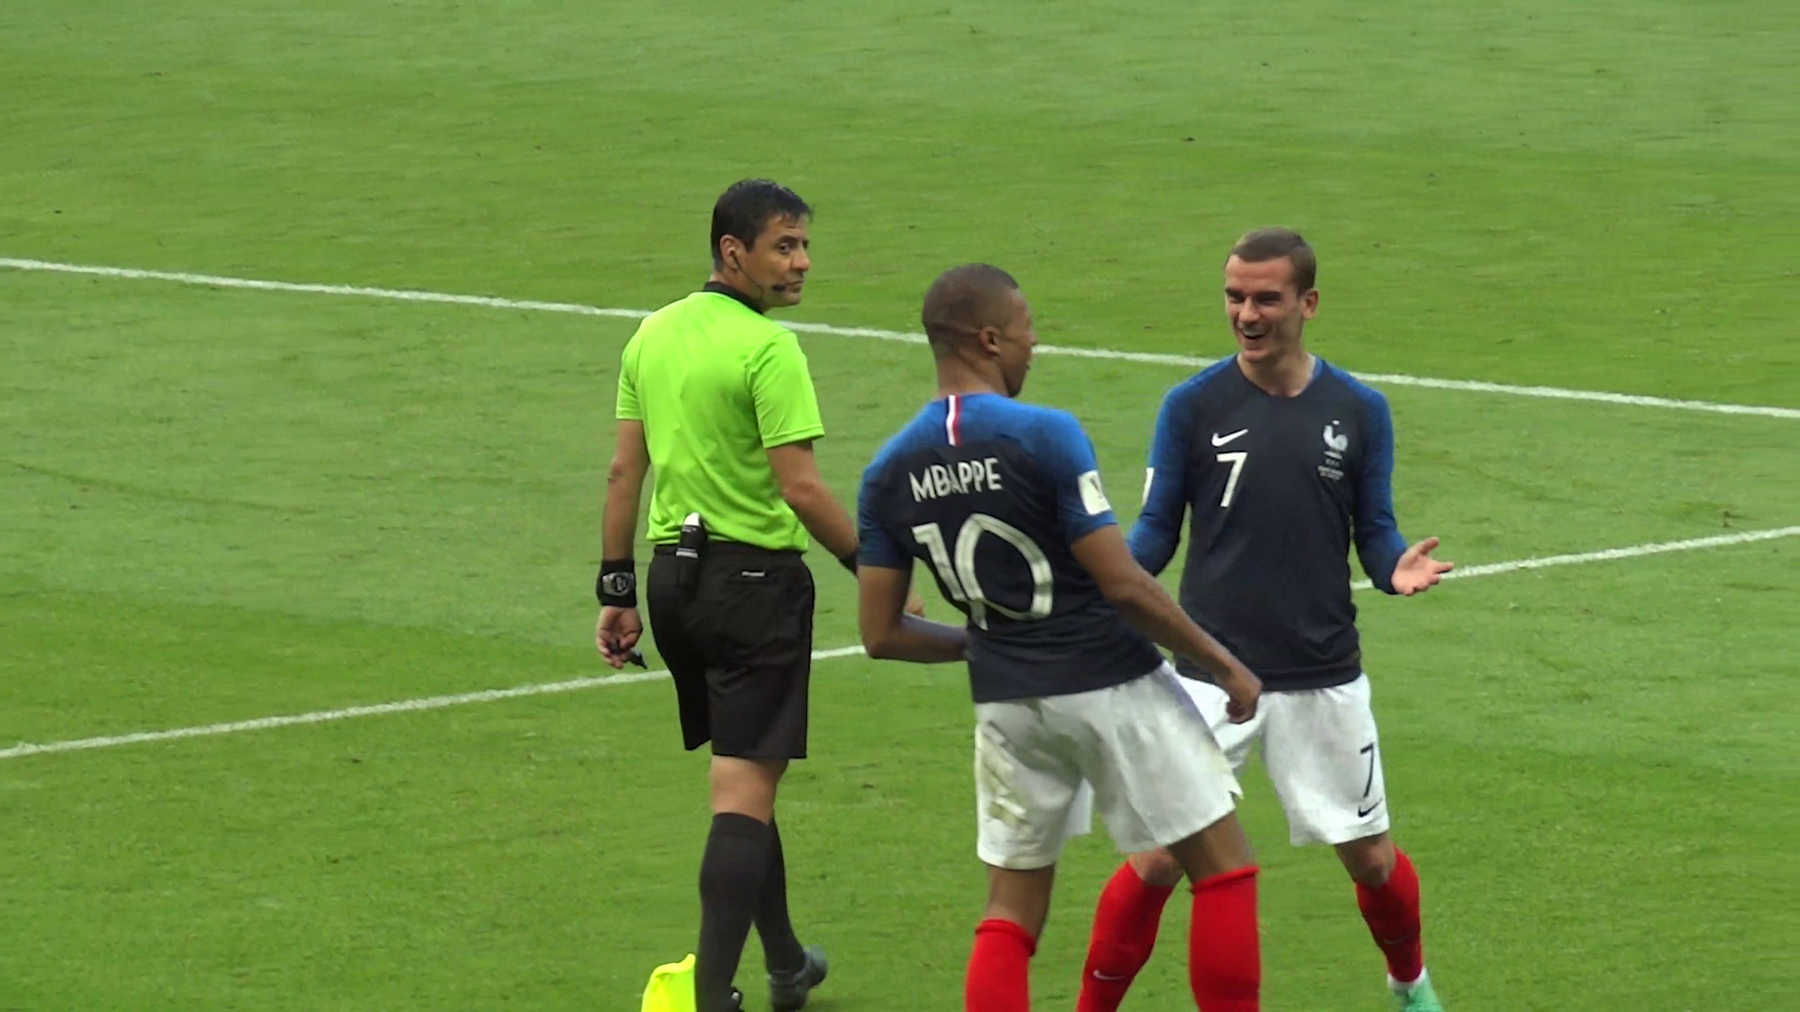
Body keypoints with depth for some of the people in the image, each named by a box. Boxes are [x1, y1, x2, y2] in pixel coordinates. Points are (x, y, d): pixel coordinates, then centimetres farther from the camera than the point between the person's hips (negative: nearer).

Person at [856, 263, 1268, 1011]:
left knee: (1012, 909, 13)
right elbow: (1122, 585, -18)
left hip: (1006, 701, 5)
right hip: (1112, 687, -5)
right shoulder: (1044, 437, -17)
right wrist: (1224, 664, -6)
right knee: (1223, 869, 7)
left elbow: (881, 633, 3)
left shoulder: (890, 472, 1)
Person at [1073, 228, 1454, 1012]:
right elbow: (1155, 533, 2)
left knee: (1370, 856, 11)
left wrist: (1397, 568, -16)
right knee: (1160, 859, -8)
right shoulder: (1193, 405, -2)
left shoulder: (1357, 411, 2)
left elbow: (1374, 533, 7)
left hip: (1324, 675, 1)